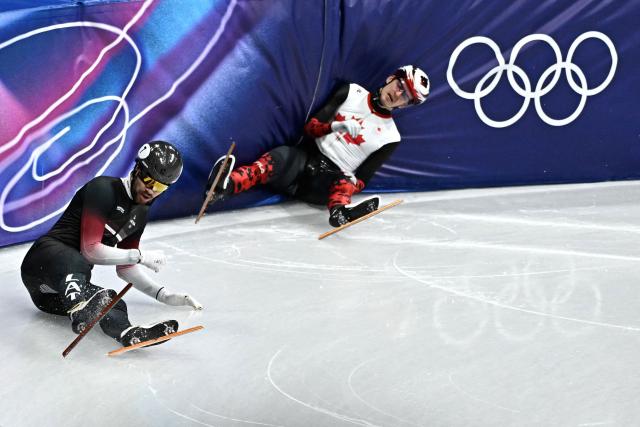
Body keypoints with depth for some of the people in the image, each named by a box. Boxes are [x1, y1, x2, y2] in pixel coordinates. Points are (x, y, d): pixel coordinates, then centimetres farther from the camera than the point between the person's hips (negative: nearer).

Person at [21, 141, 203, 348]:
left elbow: (125, 267, 21)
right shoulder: (104, 189, -10)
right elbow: (90, 250, -17)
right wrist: (140, 256, -15)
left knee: (113, 303, -26)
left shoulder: (139, 214, 15)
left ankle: (125, 332, -60)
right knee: (73, 262, -42)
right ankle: (81, 311, -73)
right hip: (43, 259, -7)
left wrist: (165, 295, 12)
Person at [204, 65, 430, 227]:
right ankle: (226, 184, -55)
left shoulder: (389, 137, 8)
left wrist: (353, 184, -16)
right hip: (307, 157, 0)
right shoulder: (352, 92, 10)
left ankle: (339, 210, -68)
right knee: (283, 158, -33)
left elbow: (361, 179, 2)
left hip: (331, 178, 0)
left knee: (344, 182, -35)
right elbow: (312, 126, 4)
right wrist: (332, 127, -11)